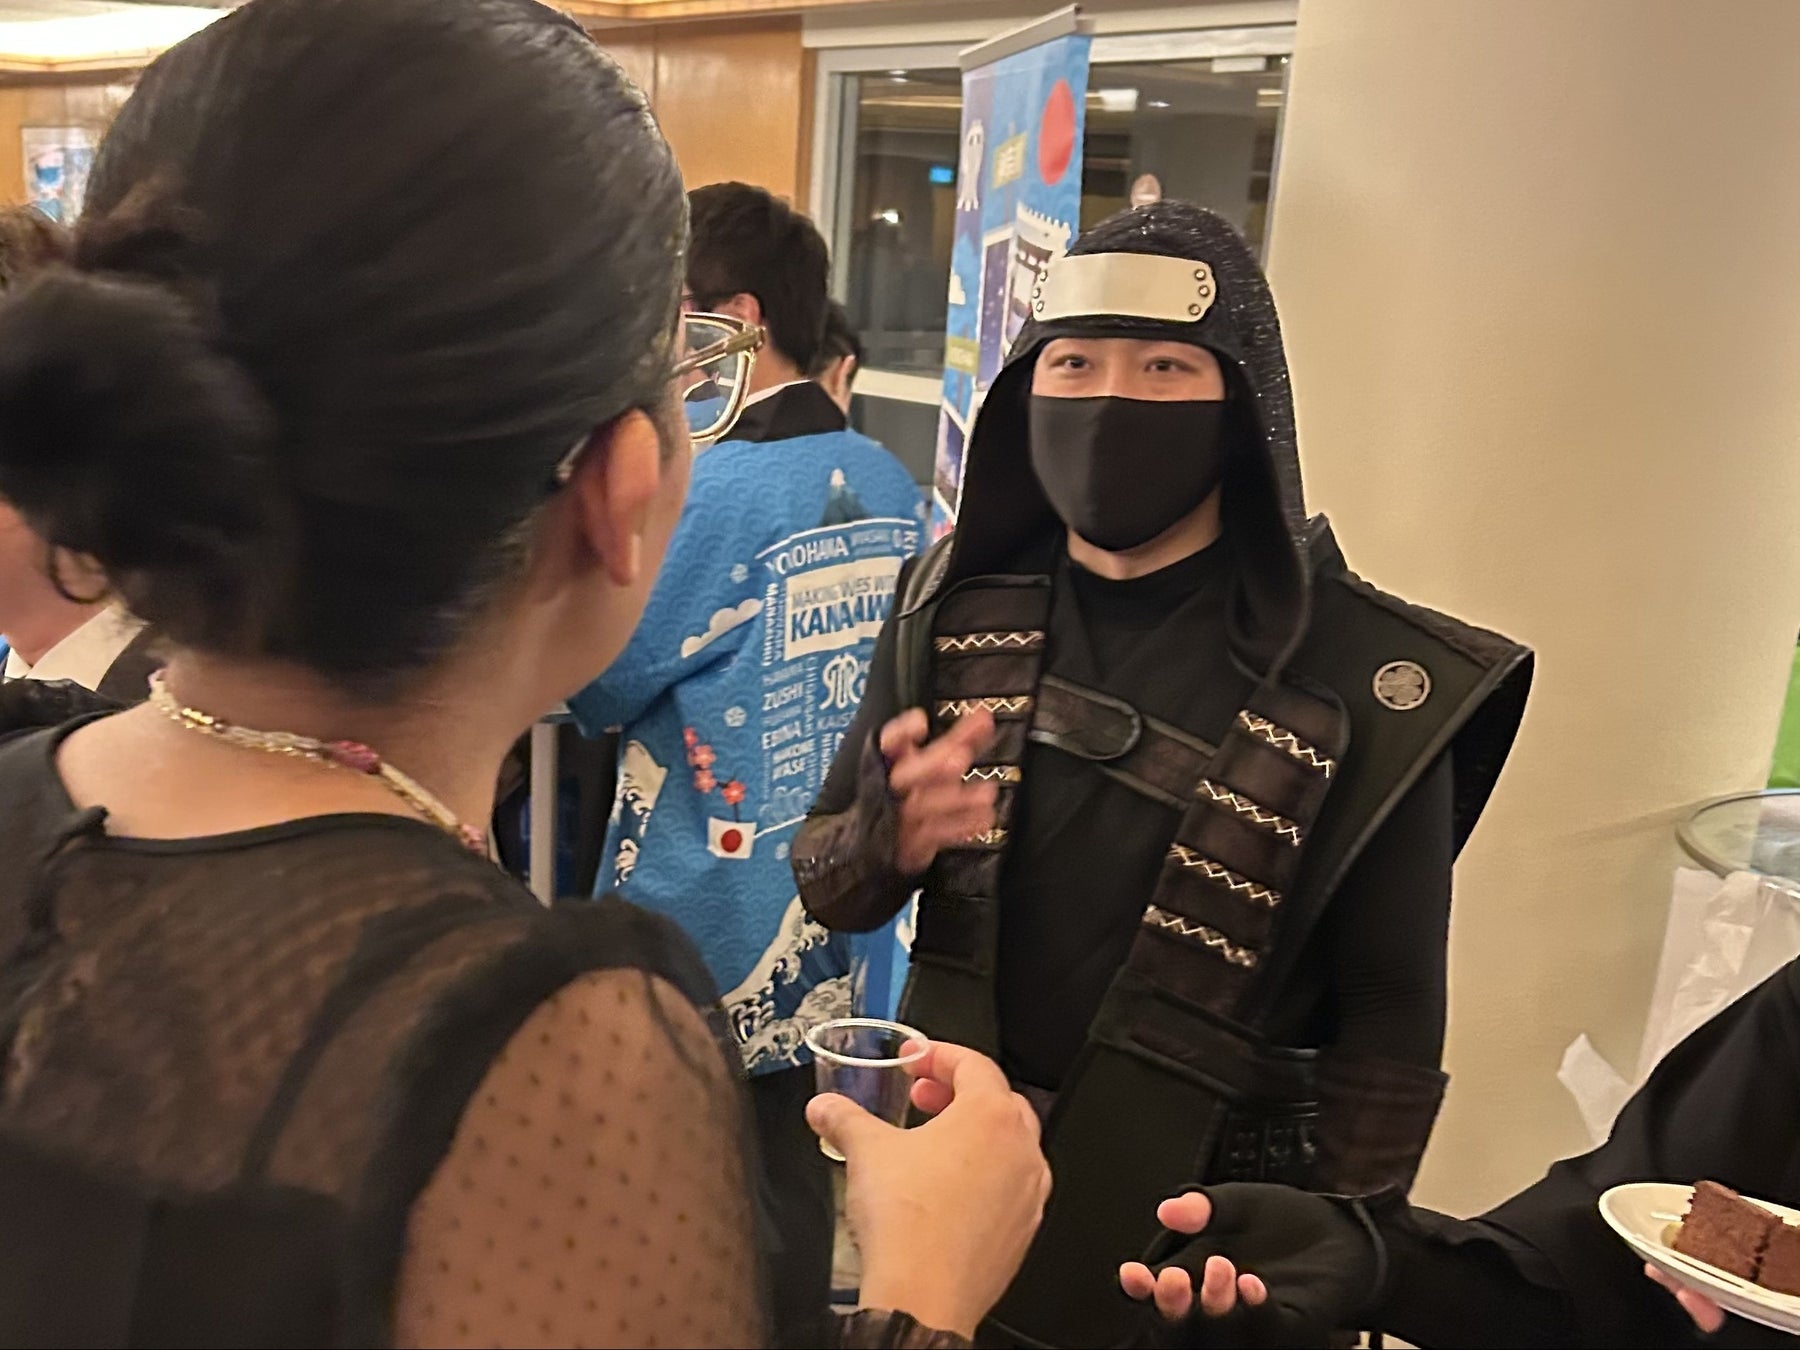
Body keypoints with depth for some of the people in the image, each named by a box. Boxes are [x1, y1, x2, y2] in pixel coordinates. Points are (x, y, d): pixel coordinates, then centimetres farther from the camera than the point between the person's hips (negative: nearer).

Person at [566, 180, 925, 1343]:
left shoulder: (712, 488, -20)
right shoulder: (891, 488, 2)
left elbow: (599, 688, -11)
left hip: (700, 942, -7)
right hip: (829, 933, 7)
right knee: (796, 1218, 21)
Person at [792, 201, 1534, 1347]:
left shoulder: (1360, 680, -16)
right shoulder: (961, 605, -7)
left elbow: (1390, 1021, -9)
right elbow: (825, 885, -1)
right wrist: (890, 837, -22)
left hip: (1202, 1235, -2)